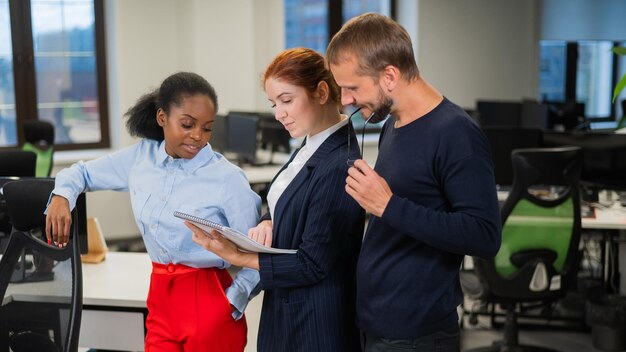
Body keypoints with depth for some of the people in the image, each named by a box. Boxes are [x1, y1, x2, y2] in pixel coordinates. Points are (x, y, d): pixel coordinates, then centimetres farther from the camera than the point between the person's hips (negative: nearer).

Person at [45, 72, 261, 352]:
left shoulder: (228, 178, -14)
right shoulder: (140, 157, 1)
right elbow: (84, 172, 16)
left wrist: (233, 304, -19)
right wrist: (62, 195, -3)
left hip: (209, 302, -4)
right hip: (160, 296, 4)